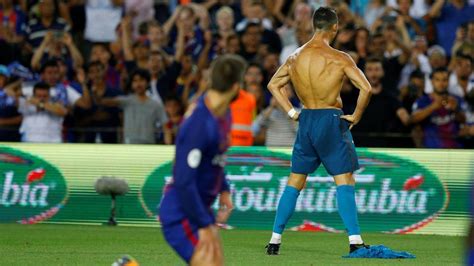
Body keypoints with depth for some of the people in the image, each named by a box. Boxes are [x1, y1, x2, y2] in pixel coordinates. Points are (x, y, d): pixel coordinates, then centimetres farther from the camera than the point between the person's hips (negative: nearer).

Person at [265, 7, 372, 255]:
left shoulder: (295, 57, 6)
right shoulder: (339, 58, -10)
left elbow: (273, 85, 18)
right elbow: (366, 88, -17)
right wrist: (356, 116, -3)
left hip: (305, 121, 5)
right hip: (331, 120, -5)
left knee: (294, 183, 14)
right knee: (344, 182, -5)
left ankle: (275, 240, 13)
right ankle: (355, 241, -13)